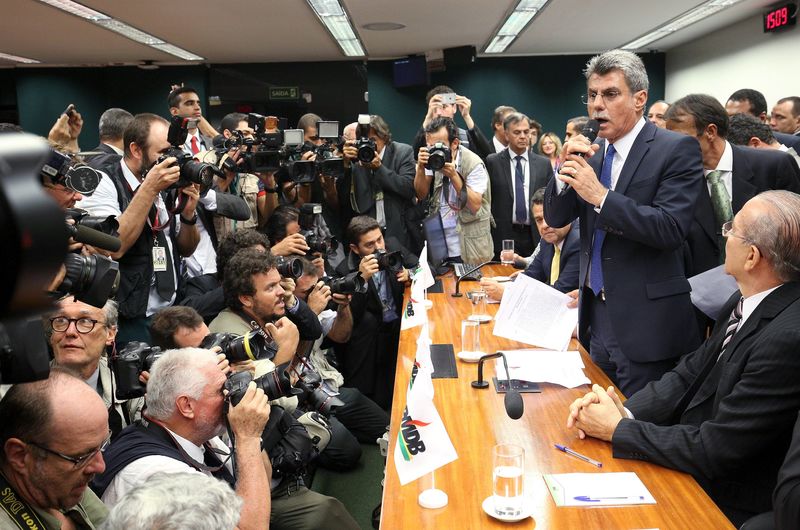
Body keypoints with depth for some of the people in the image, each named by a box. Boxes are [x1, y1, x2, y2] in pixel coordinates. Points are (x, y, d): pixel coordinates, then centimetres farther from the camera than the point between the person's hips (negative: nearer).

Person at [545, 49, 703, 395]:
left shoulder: (677, 150, -10)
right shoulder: (592, 153, 8)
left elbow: (671, 228, -21)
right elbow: (555, 218, 7)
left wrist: (600, 195, -24)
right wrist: (565, 170, -10)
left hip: (645, 322, -6)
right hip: (598, 314, 6)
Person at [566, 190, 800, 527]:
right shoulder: (747, 301, -1)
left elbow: (714, 451, -26)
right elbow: (690, 373, 3)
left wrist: (617, 429, -17)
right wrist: (624, 411, -12)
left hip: (723, 501, -7)